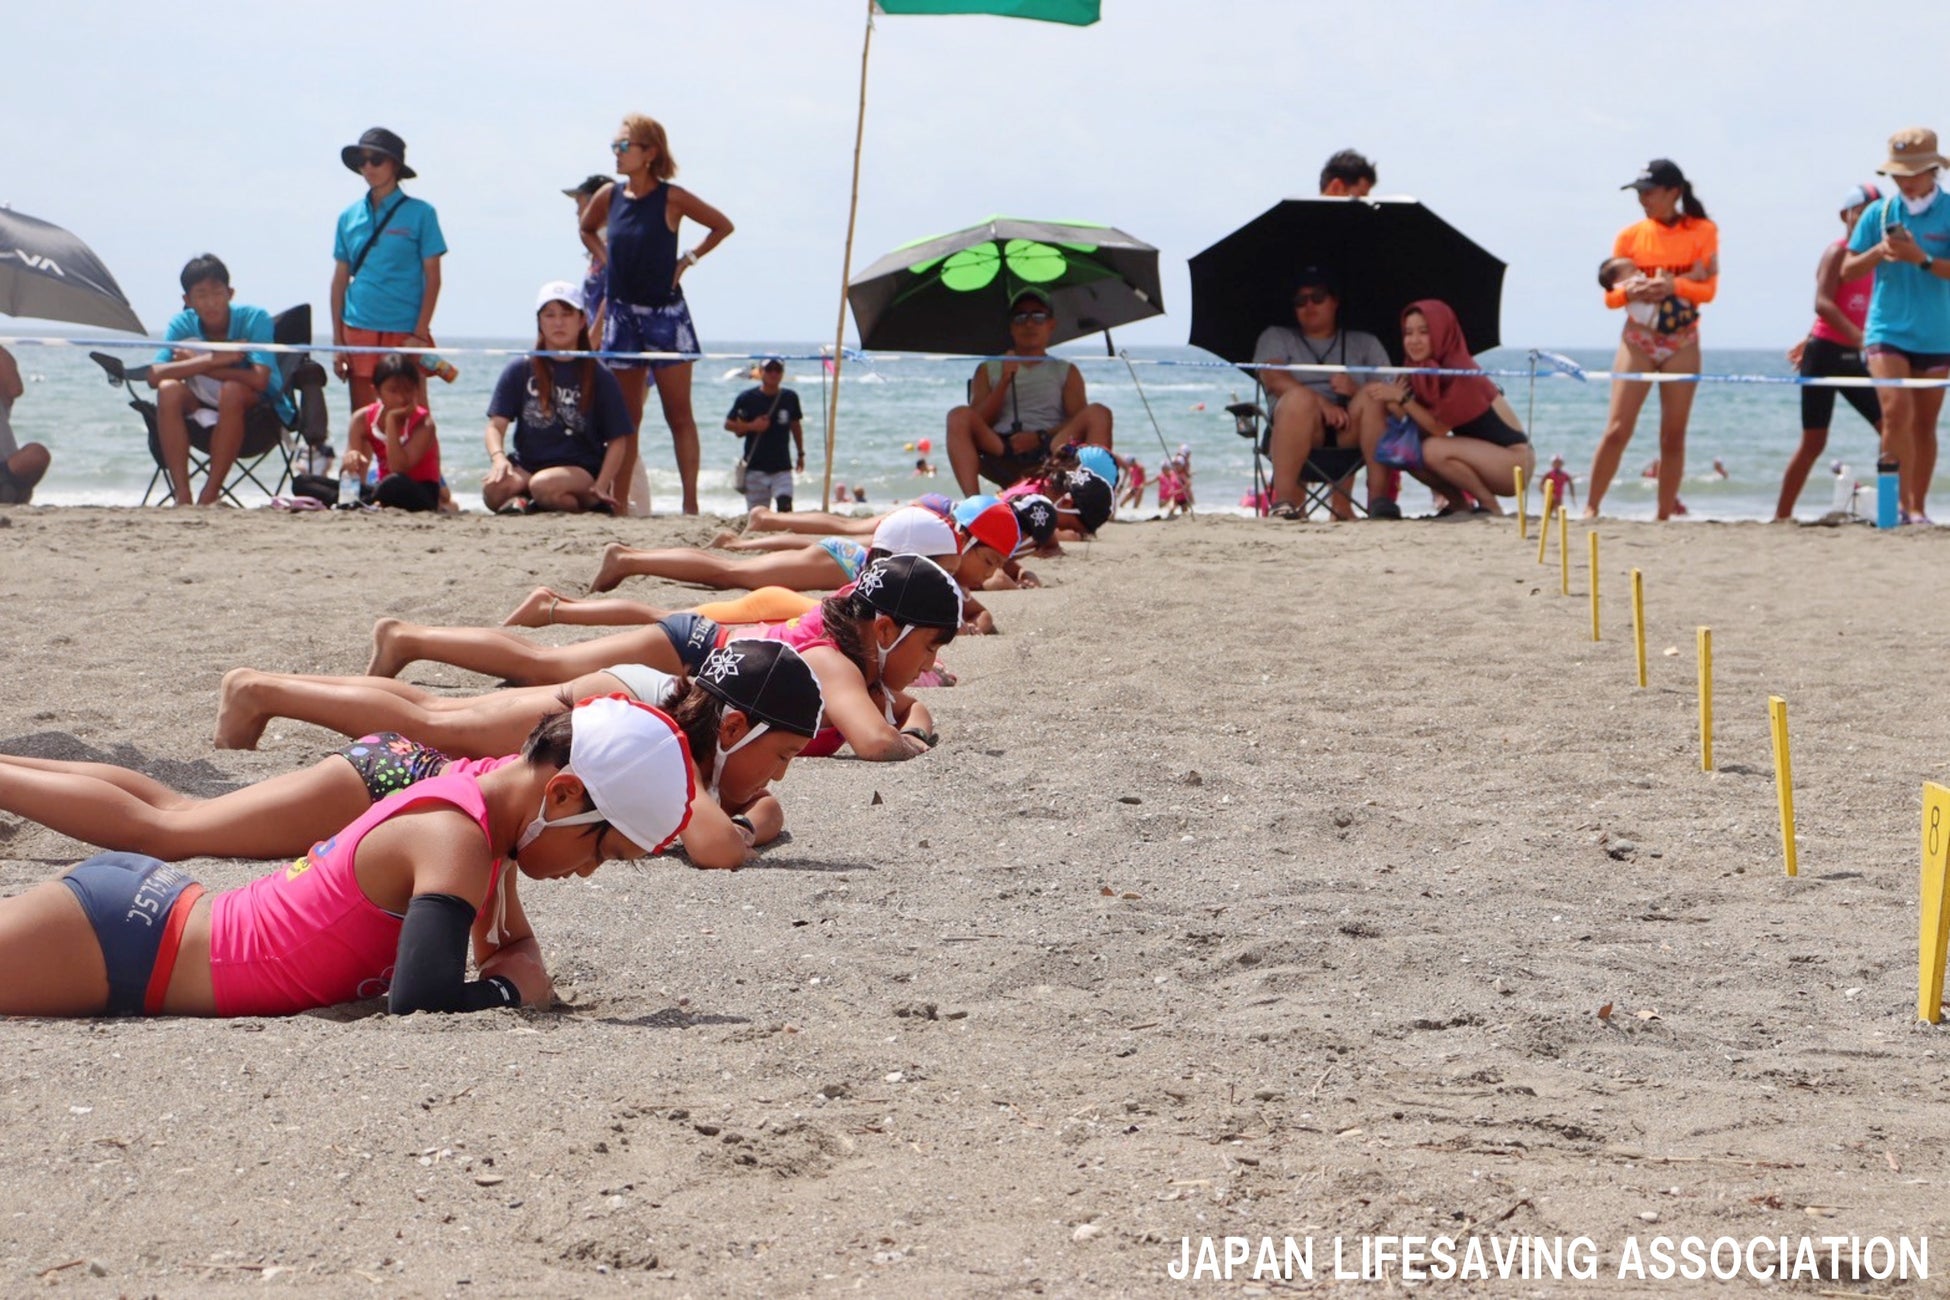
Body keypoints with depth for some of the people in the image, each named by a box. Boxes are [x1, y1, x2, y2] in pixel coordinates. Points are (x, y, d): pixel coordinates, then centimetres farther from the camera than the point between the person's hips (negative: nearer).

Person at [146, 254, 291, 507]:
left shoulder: (255, 318, -18)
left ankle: (209, 495, -30)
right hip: (207, 416, 3)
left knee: (232, 390, -35)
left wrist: (195, 365, -25)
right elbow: (154, 376, -22)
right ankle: (181, 495, -27)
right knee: (168, 390, -25)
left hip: (260, 411, -3)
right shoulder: (182, 325, -8)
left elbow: (259, 380, -31)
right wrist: (213, 360, -33)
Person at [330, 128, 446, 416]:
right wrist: (338, 340, 6)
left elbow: (433, 278, -1)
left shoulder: (419, 213, 0)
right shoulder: (349, 217, 9)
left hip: (404, 333, -3)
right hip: (358, 332, 3)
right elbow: (340, 280, 12)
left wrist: (420, 334, -9)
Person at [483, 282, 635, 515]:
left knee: (544, 485, -36)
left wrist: (601, 486, -12)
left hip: (580, 470, -1)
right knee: (495, 487, -33)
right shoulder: (519, 371, 9)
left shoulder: (599, 379, 6)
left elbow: (617, 440, 4)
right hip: (526, 466, 1)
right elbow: (496, 425, 2)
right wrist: (498, 458, -20)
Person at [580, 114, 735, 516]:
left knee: (679, 416, -3)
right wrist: (605, 258, 8)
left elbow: (722, 226, 2)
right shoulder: (609, 196, 4)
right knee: (626, 417, 8)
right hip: (621, 314, 4)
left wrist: (687, 260, -4)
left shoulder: (671, 198, -8)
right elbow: (587, 230, 24)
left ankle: (690, 503, -6)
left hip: (666, 315, -4)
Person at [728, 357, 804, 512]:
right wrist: (751, 426, -12)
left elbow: (796, 426, 18)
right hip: (755, 467, -1)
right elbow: (728, 424, 3)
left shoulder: (790, 398, 5)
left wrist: (801, 454, 19)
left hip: (782, 466, 1)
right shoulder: (747, 398, -3)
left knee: (785, 505, -16)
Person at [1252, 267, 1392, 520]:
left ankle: (1378, 496, -36)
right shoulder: (1275, 337, 20)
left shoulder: (1364, 343, 24)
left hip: (1350, 432, 1)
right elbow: (1274, 379, -2)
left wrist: (1357, 390, -15)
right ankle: (1283, 500, -44)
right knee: (1300, 398, -34)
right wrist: (1322, 403, -19)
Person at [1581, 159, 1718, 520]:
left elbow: (1708, 288, -8)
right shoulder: (1631, 236, 1)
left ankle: (1664, 515, 9)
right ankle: (1590, 508, -4)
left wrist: (1675, 285, -26)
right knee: (1617, 429, -9)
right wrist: (1631, 292, -21)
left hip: (1682, 342, 0)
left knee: (1673, 436, 3)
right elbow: (1610, 295, 1)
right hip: (1638, 339, 0)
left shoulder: (1703, 232, -1)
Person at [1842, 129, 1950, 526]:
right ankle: (1904, 504, -14)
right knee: (1895, 411, -16)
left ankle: (1918, 506, 17)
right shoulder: (1880, 212, 3)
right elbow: (1847, 271, 4)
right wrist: (1879, 252, -14)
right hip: (1887, 330, 0)